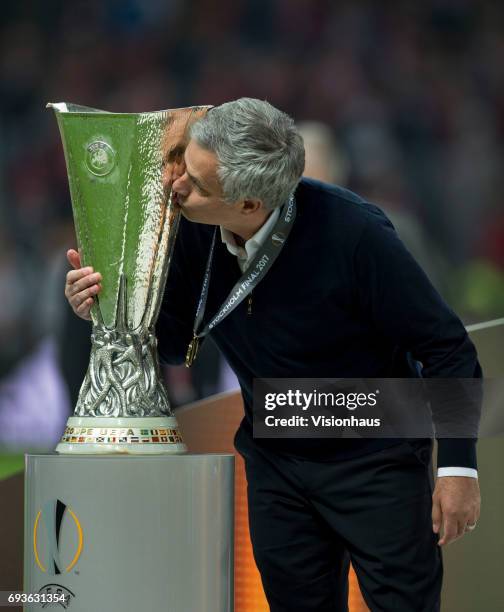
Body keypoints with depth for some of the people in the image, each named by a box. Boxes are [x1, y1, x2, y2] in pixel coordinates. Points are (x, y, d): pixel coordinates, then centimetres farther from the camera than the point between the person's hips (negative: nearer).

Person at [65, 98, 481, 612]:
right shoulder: (192, 232, -13)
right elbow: (173, 344, 3)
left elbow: (445, 347, -18)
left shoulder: (353, 234, -28)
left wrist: (457, 465, -19)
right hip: (275, 463, 5)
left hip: (376, 459, -5)